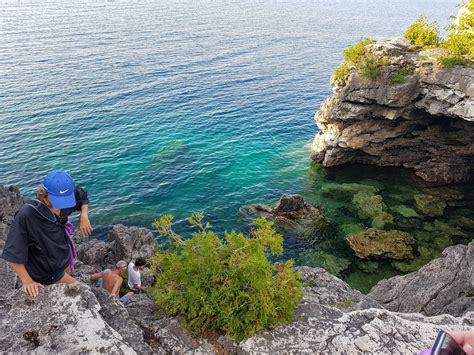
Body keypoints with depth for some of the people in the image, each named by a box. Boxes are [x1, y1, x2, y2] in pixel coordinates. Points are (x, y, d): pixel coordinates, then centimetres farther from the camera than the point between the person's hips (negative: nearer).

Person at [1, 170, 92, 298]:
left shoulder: (64, 202, -19)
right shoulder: (26, 216, -35)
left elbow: (83, 196, 3)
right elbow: (13, 254, -26)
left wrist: (84, 216, -13)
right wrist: (27, 281, -28)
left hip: (64, 262, 6)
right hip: (45, 274, -6)